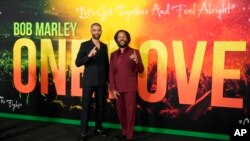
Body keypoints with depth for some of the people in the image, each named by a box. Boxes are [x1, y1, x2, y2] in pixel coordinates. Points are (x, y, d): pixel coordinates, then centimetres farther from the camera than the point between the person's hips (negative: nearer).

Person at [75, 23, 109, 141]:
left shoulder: (104, 46, 11)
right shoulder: (85, 45, 0)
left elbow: (106, 64, 14)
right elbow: (77, 63, -7)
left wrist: (108, 80, 10)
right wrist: (89, 55, -23)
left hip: (101, 81, 4)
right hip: (89, 81, -4)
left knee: (100, 105, 10)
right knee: (86, 106, -1)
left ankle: (98, 128, 23)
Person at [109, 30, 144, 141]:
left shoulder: (134, 52, 1)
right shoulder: (113, 54, 11)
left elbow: (141, 70, -2)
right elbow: (111, 72, 8)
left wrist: (137, 61, -23)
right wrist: (113, 88, 0)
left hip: (130, 88, -4)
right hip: (118, 89, 4)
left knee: (130, 111, -3)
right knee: (120, 111, 10)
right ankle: (124, 132, 25)